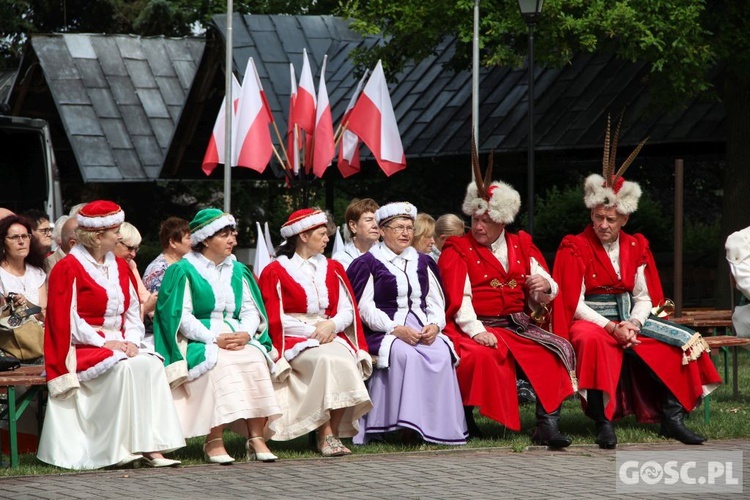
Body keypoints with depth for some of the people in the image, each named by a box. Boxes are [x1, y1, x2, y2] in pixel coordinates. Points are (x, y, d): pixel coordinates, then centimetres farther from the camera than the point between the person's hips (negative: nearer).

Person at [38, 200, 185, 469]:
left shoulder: (120, 266, 16)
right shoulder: (68, 268, -6)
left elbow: (133, 311, 14)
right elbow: (66, 320, -12)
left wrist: (132, 341, -5)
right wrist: (103, 343, -16)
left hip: (118, 345, 6)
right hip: (82, 347, -6)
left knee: (151, 364, -23)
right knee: (124, 368, -33)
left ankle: (152, 446, -29)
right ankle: (120, 446, -28)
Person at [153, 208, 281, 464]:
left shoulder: (238, 271, 20)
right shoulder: (183, 271, 2)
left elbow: (251, 311, 12)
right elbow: (182, 317, -8)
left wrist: (245, 333, -11)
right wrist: (214, 339, -20)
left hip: (238, 337, 5)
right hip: (197, 341, -5)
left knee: (255, 360, -27)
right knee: (221, 363, -36)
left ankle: (256, 438, -28)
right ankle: (214, 441, -35)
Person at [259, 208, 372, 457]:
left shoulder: (333, 269, 20)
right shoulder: (275, 272, 5)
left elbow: (347, 310, 12)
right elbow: (274, 319, -3)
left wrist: (332, 325, -11)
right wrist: (313, 330, -13)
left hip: (331, 335, 4)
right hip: (294, 341, -4)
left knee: (346, 360, -31)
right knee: (328, 360, -36)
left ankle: (332, 432, -29)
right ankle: (326, 435, -34)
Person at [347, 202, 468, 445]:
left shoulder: (422, 263, 22)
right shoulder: (368, 264, 6)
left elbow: (436, 302, 17)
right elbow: (365, 308, -3)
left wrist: (434, 325, -6)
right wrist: (396, 329, -16)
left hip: (422, 328, 4)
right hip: (383, 332, -4)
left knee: (441, 354, -28)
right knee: (404, 354, -36)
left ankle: (440, 425, -26)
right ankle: (407, 423, -36)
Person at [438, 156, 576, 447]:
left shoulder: (522, 245, 16)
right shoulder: (457, 250, 3)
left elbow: (546, 294, 12)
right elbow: (459, 298, -11)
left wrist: (545, 286, -14)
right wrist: (476, 331, -27)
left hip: (518, 325, 4)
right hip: (478, 328, -4)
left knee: (560, 349, -19)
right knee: (483, 355, -36)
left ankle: (547, 424, -22)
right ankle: (465, 418, -16)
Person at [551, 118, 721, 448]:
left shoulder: (635, 248, 10)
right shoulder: (576, 248, -3)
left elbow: (644, 298, 8)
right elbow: (575, 303, -9)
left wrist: (633, 325, -14)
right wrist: (611, 328, -22)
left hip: (629, 321, 5)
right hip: (591, 321, -5)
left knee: (682, 341, -14)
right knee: (593, 341, -41)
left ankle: (671, 417, -15)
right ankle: (603, 422, -39)